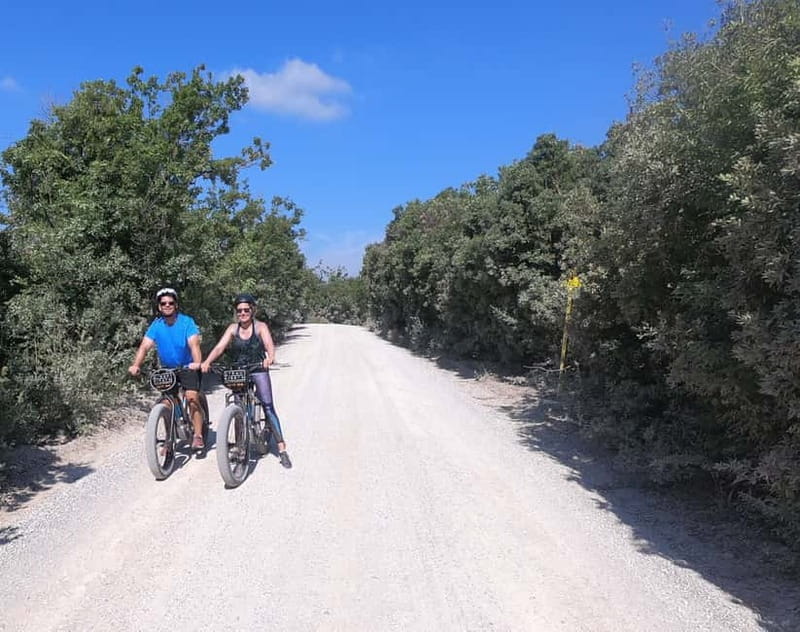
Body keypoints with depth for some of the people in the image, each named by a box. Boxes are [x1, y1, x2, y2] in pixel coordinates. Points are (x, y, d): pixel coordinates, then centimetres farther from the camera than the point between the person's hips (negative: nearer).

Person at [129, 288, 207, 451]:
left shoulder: (187, 322, -14)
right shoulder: (156, 325, -5)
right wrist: (136, 365, -30)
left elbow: (194, 344, -26)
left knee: (192, 398, -19)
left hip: (188, 368, -3)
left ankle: (198, 436, -12)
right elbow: (144, 346, -13)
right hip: (167, 370, 4)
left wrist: (197, 363, -44)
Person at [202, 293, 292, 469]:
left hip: (258, 370, -3)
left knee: (268, 407, -10)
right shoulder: (233, 328, 4)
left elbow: (269, 343, -22)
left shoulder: (260, 327, -4)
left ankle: (282, 448, -10)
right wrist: (207, 361, -24)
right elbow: (220, 347, -7)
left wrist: (270, 357, -44)